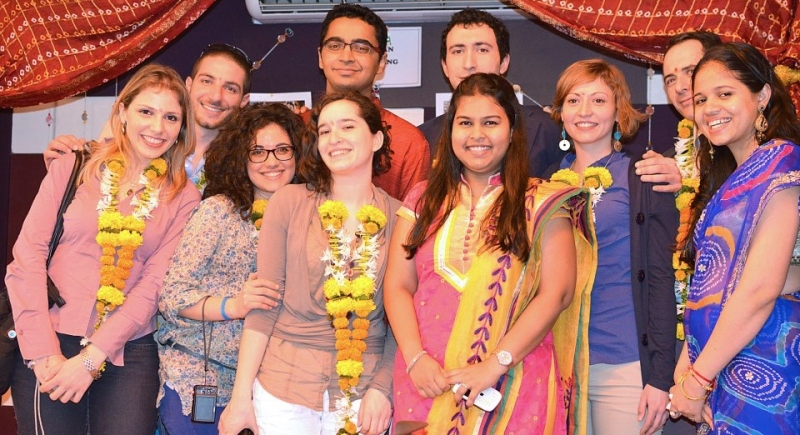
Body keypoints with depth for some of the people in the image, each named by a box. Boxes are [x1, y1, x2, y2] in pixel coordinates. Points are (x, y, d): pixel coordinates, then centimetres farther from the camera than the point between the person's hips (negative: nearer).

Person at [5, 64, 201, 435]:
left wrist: (91, 358, -11)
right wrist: (43, 353, -10)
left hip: (128, 352, 1)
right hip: (48, 348, 0)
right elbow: (27, 256, -2)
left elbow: (154, 284, -3)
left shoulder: (183, 198, 4)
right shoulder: (73, 168, 3)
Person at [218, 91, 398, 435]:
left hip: (363, 393, 1)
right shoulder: (289, 203, -4)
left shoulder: (400, 218, -1)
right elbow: (263, 305, -4)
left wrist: (382, 389, -7)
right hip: (283, 389, -1)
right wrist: (241, 396, -6)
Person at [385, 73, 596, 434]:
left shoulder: (542, 204, 1)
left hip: (513, 387, -2)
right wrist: (416, 359, -11)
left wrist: (495, 365, -15)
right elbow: (398, 286, 4)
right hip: (426, 382, 3)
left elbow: (556, 293, -7)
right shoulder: (422, 201, 10)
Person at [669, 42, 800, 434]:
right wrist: (686, 363, 1)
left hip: (760, 370, -7)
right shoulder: (728, 177, 15)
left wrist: (698, 379, -14)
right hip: (719, 368, 8)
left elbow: (762, 287, -18)